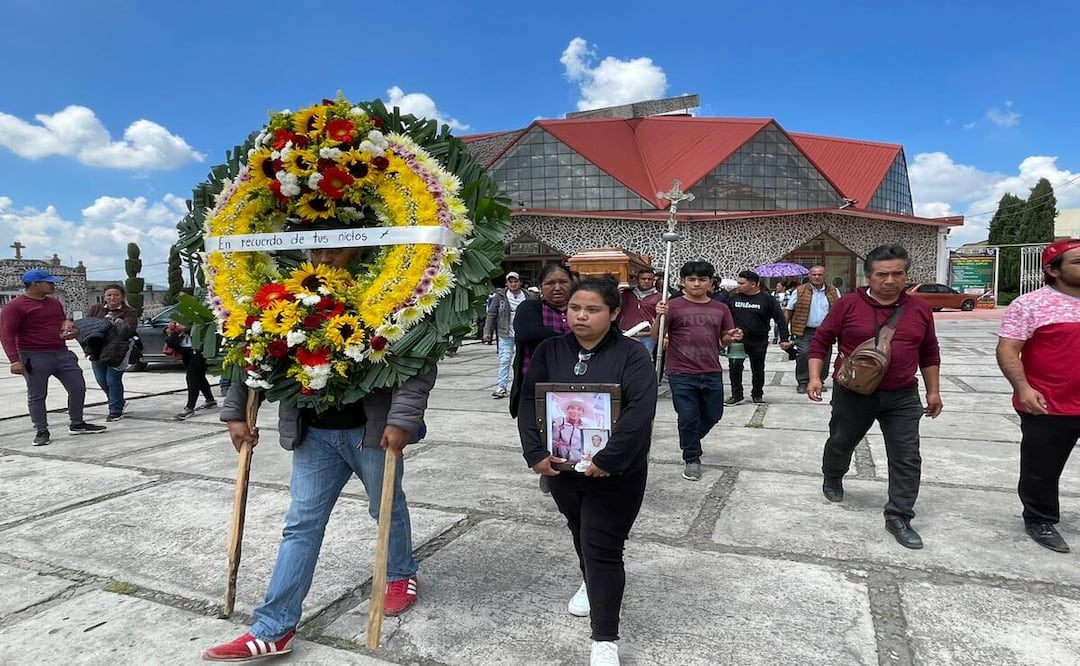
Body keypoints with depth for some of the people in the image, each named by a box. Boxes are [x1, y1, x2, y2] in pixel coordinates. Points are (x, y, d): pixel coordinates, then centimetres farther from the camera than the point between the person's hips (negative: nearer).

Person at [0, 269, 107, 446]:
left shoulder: (54, 303, 14)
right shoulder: (16, 306, -7)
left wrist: (71, 330, 5)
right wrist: (15, 360, -21)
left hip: (62, 354, 7)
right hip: (34, 358, -6)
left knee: (78, 388, 7)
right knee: (36, 396, 3)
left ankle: (77, 424, 21)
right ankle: (41, 431, 14)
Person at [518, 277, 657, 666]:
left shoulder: (631, 355, -12)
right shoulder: (549, 351, -1)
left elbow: (639, 412, -21)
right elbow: (529, 403, -5)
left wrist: (608, 460, -27)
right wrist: (535, 453, -16)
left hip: (615, 473, -4)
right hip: (562, 468, 5)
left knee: (603, 548, -2)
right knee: (581, 535, 25)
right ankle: (592, 584, 54)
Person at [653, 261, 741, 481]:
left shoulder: (720, 309, 6)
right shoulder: (673, 306, -6)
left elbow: (723, 340, 15)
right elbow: (656, 338, -8)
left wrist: (732, 337, -7)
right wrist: (659, 316, -25)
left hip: (712, 373, 4)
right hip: (681, 374, -4)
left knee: (713, 415, 16)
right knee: (688, 418, 1)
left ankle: (690, 441, 44)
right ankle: (691, 459, 22)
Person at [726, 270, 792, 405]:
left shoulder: (767, 300, -3)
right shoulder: (733, 298, 3)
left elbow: (780, 319, -1)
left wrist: (784, 339, -5)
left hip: (759, 342, -1)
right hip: (737, 341, 1)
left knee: (758, 370, 10)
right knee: (734, 367, -11)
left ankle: (757, 394, 27)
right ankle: (737, 395, 2)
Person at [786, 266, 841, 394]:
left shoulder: (833, 292, 11)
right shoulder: (800, 291, 2)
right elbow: (789, 310, 4)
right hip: (805, 332, -3)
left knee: (824, 357, 4)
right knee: (803, 356, -10)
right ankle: (802, 383, 3)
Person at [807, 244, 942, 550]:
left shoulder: (919, 309, 2)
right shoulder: (848, 304, -9)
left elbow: (929, 353, 13)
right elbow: (821, 340, -3)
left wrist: (933, 391, 13)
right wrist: (815, 377, -11)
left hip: (902, 397, 2)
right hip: (853, 394, -2)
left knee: (907, 458, 0)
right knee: (841, 443, 17)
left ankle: (898, 517, 11)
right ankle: (832, 479, 46)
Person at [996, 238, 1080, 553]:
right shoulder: (1031, 305, -11)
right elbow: (1007, 350, -14)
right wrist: (1023, 388, -25)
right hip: (1048, 408, -5)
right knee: (1042, 470, 9)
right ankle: (1040, 520, 28)